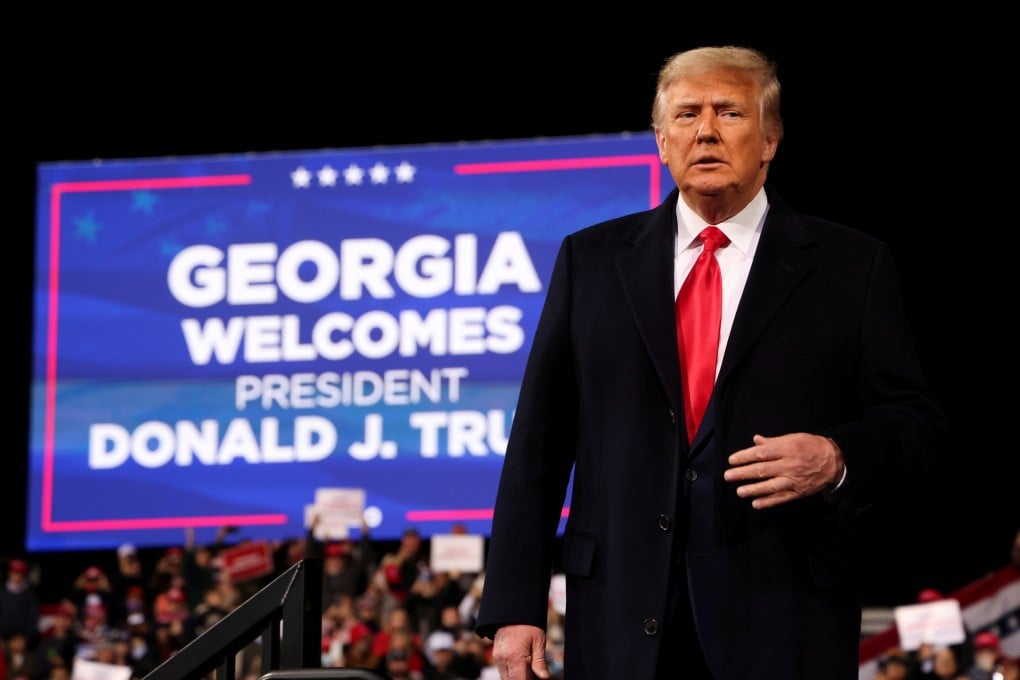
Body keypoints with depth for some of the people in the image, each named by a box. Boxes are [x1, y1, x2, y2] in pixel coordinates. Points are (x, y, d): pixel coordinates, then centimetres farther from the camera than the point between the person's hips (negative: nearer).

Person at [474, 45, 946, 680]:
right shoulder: (591, 259, 10)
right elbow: (539, 441, 7)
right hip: (620, 618, 2)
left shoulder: (851, 265, 6)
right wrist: (514, 607, 1)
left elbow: (915, 420, 5)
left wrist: (837, 459, -17)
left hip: (785, 624, -1)